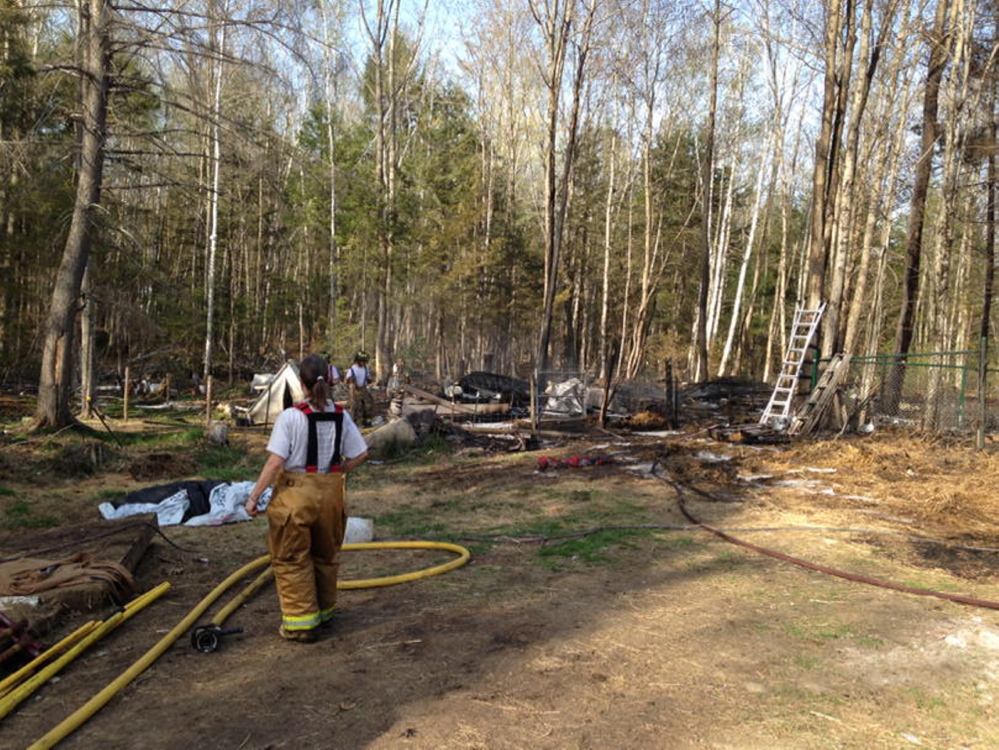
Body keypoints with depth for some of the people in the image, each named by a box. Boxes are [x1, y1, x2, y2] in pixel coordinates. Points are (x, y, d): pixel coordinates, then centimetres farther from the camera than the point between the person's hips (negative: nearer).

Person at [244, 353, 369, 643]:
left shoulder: (291, 416, -15)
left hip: (295, 492, -4)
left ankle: (300, 623, 14)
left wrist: (254, 496, -10)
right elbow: (361, 454, 1)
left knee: (292, 559, 10)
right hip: (331, 493, 5)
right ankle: (324, 612, 37)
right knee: (326, 555, 22)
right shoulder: (340, 416, -2)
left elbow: (275, 461, -18)